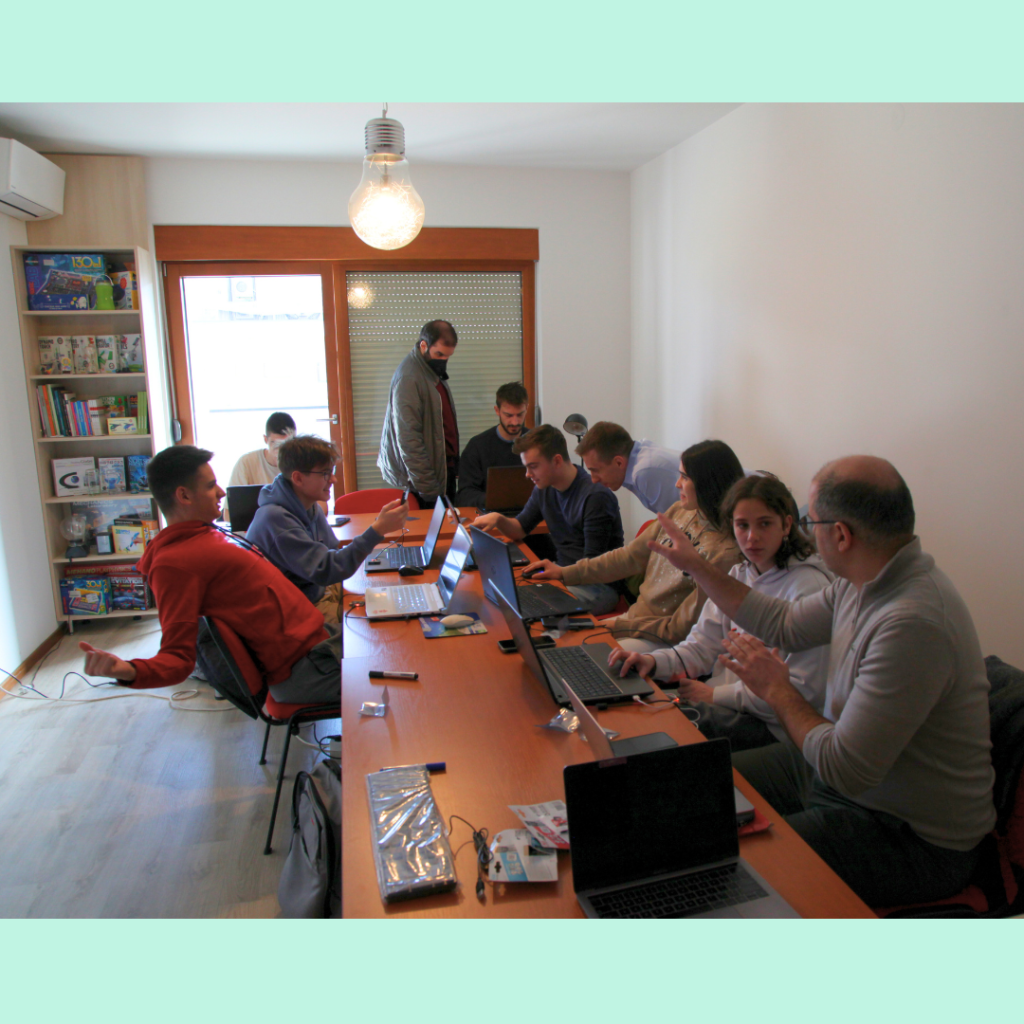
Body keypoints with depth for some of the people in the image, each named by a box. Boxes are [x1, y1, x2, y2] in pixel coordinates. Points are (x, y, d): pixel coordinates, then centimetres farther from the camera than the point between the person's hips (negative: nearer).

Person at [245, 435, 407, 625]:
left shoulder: (311, 507, 5)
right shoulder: (275, 518, -25)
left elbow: (332, 553, 12)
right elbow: (325, 571, -30)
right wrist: (377, 530, -33)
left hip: (320, 590, 9)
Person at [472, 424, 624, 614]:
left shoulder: (595, 497, -19)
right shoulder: (544, 489, 7)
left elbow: (592, 565, -19)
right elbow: (520, 530, 17)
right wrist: (498, 519, -3)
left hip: (599, 585, -7)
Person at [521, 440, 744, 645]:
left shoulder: (726, 553, -22)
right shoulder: (679, 512, 2)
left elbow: (680, 628, -18)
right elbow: (630, 556, 9)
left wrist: (621, 625, -13)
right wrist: (565, 573, 8)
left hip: (666, 642, -7)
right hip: (635, 617, 7)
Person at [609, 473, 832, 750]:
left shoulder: (810, 587, -17)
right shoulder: (738, 575, 9)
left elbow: (803, 691, -19)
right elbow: (703, 646, 7)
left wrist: (716, 694, -16)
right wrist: (654, 661, -12)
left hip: (770, 726, -7)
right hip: (725, 703, 7)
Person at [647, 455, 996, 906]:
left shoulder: (912, 623, -34)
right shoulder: (869, 580, -2)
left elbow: (846, 771, -31)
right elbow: (784, 624, 14)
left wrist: (777, 690, -16)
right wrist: (696, 565, 17)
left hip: (915, 839, -9)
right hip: (844, 769, 9)